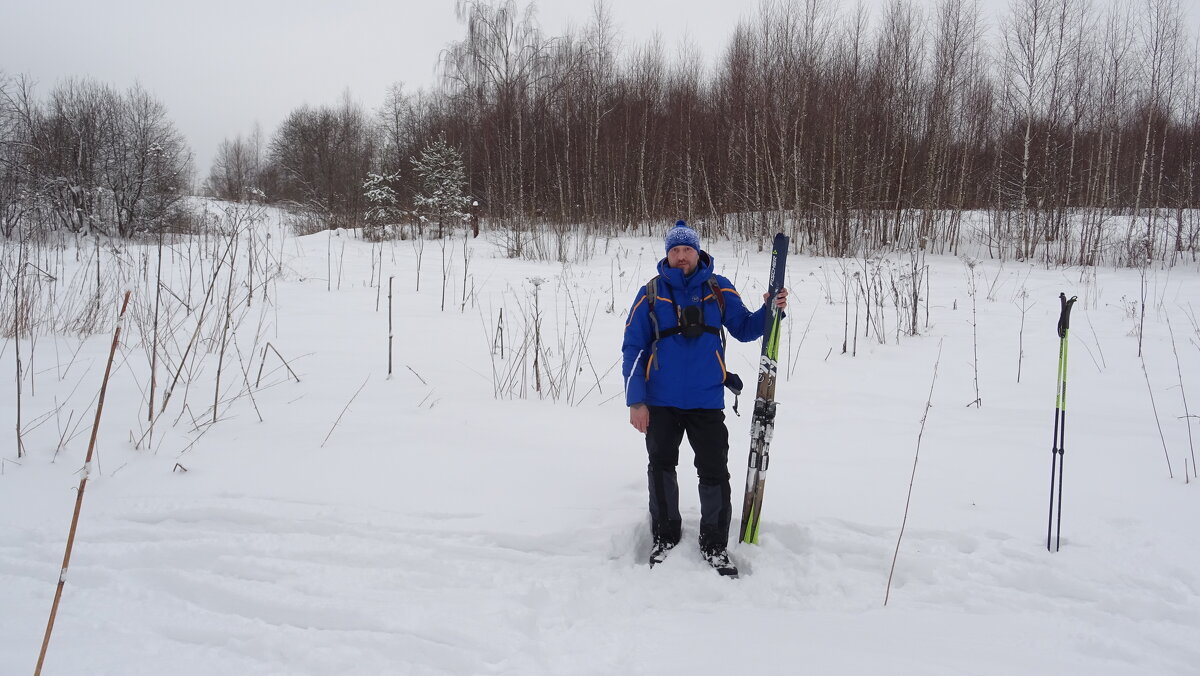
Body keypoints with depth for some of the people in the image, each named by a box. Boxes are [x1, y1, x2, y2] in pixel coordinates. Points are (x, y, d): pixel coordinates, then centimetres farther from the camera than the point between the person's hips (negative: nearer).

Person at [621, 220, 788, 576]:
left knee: (715, 472, 3)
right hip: (660, 403, 0)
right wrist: (636, 401, -8)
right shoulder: (651, 293, -2)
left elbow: (744, 328, 9)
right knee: (661, 468, 10)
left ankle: (715, 544, 18)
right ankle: (665, 536, 28)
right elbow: (633, 349, -2)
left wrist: (771, 310, -11)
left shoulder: (719, 289, 2)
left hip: (706, 401, 0)